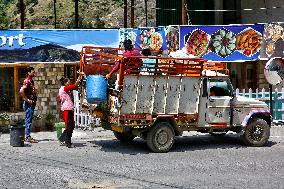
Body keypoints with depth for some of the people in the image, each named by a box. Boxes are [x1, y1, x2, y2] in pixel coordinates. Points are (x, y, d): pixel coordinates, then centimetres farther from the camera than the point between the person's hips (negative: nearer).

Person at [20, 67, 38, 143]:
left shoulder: (31, 81, 15)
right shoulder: (27, 81, -14)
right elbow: (21, 91, -27)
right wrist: (27, 100, -21)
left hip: (32, 104, 9)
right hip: (28, 104, -9)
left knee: (29, 121, 11)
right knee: (28, 120, -6)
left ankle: (28, 136, 16)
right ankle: (27, 137, -3)